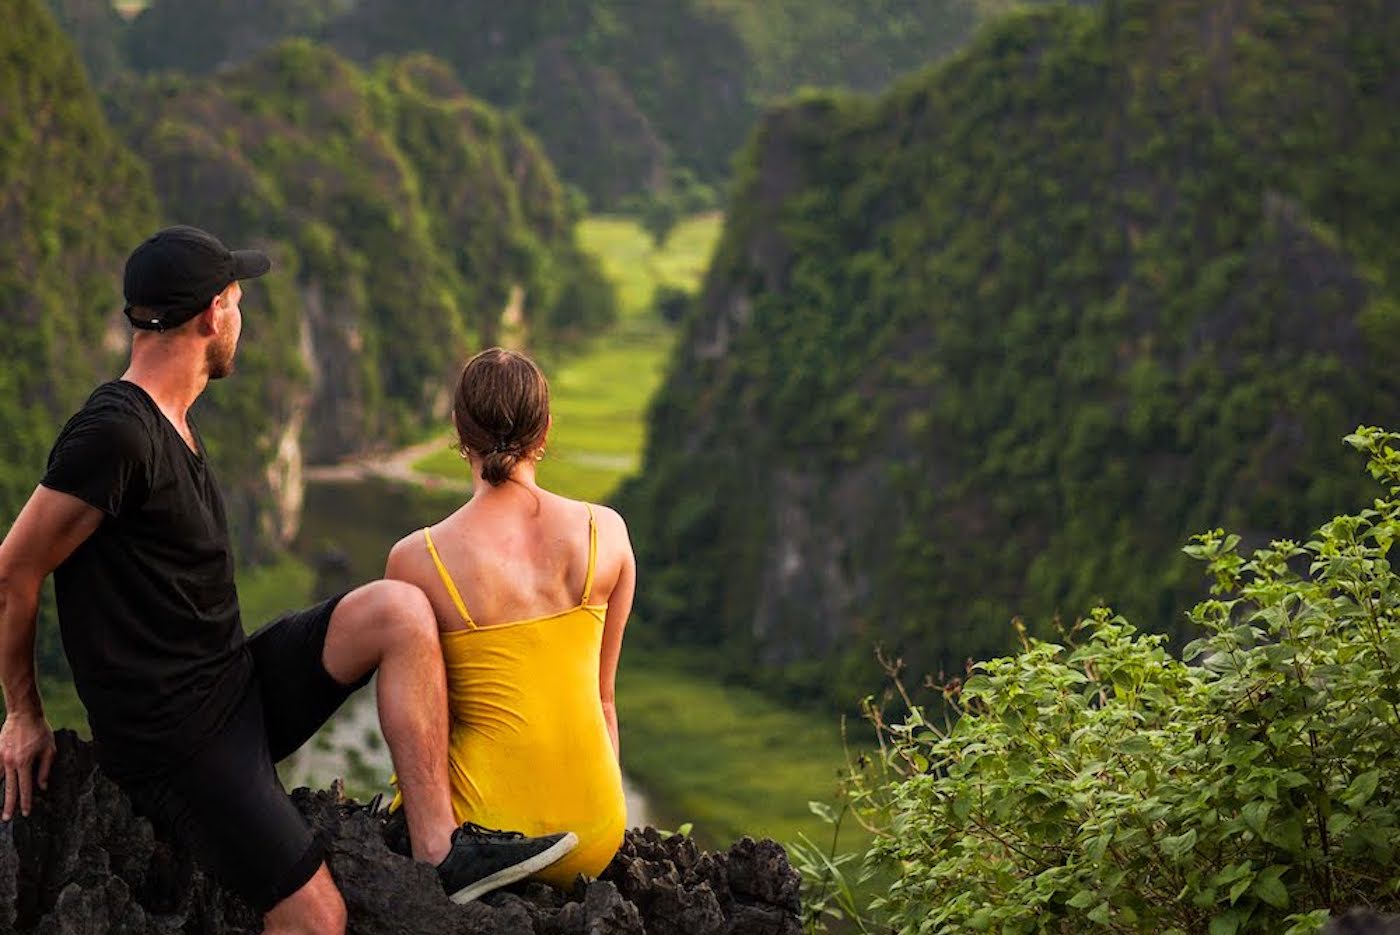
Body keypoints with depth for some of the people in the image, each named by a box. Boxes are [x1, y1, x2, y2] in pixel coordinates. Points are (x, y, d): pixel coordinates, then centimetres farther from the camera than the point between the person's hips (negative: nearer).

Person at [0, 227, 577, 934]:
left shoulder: (169, 423, 14)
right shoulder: (114, 432, -19)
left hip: (236, 684, 9)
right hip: (170, 736, -9)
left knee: (400, 611, -7)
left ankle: (440, 852, -9)